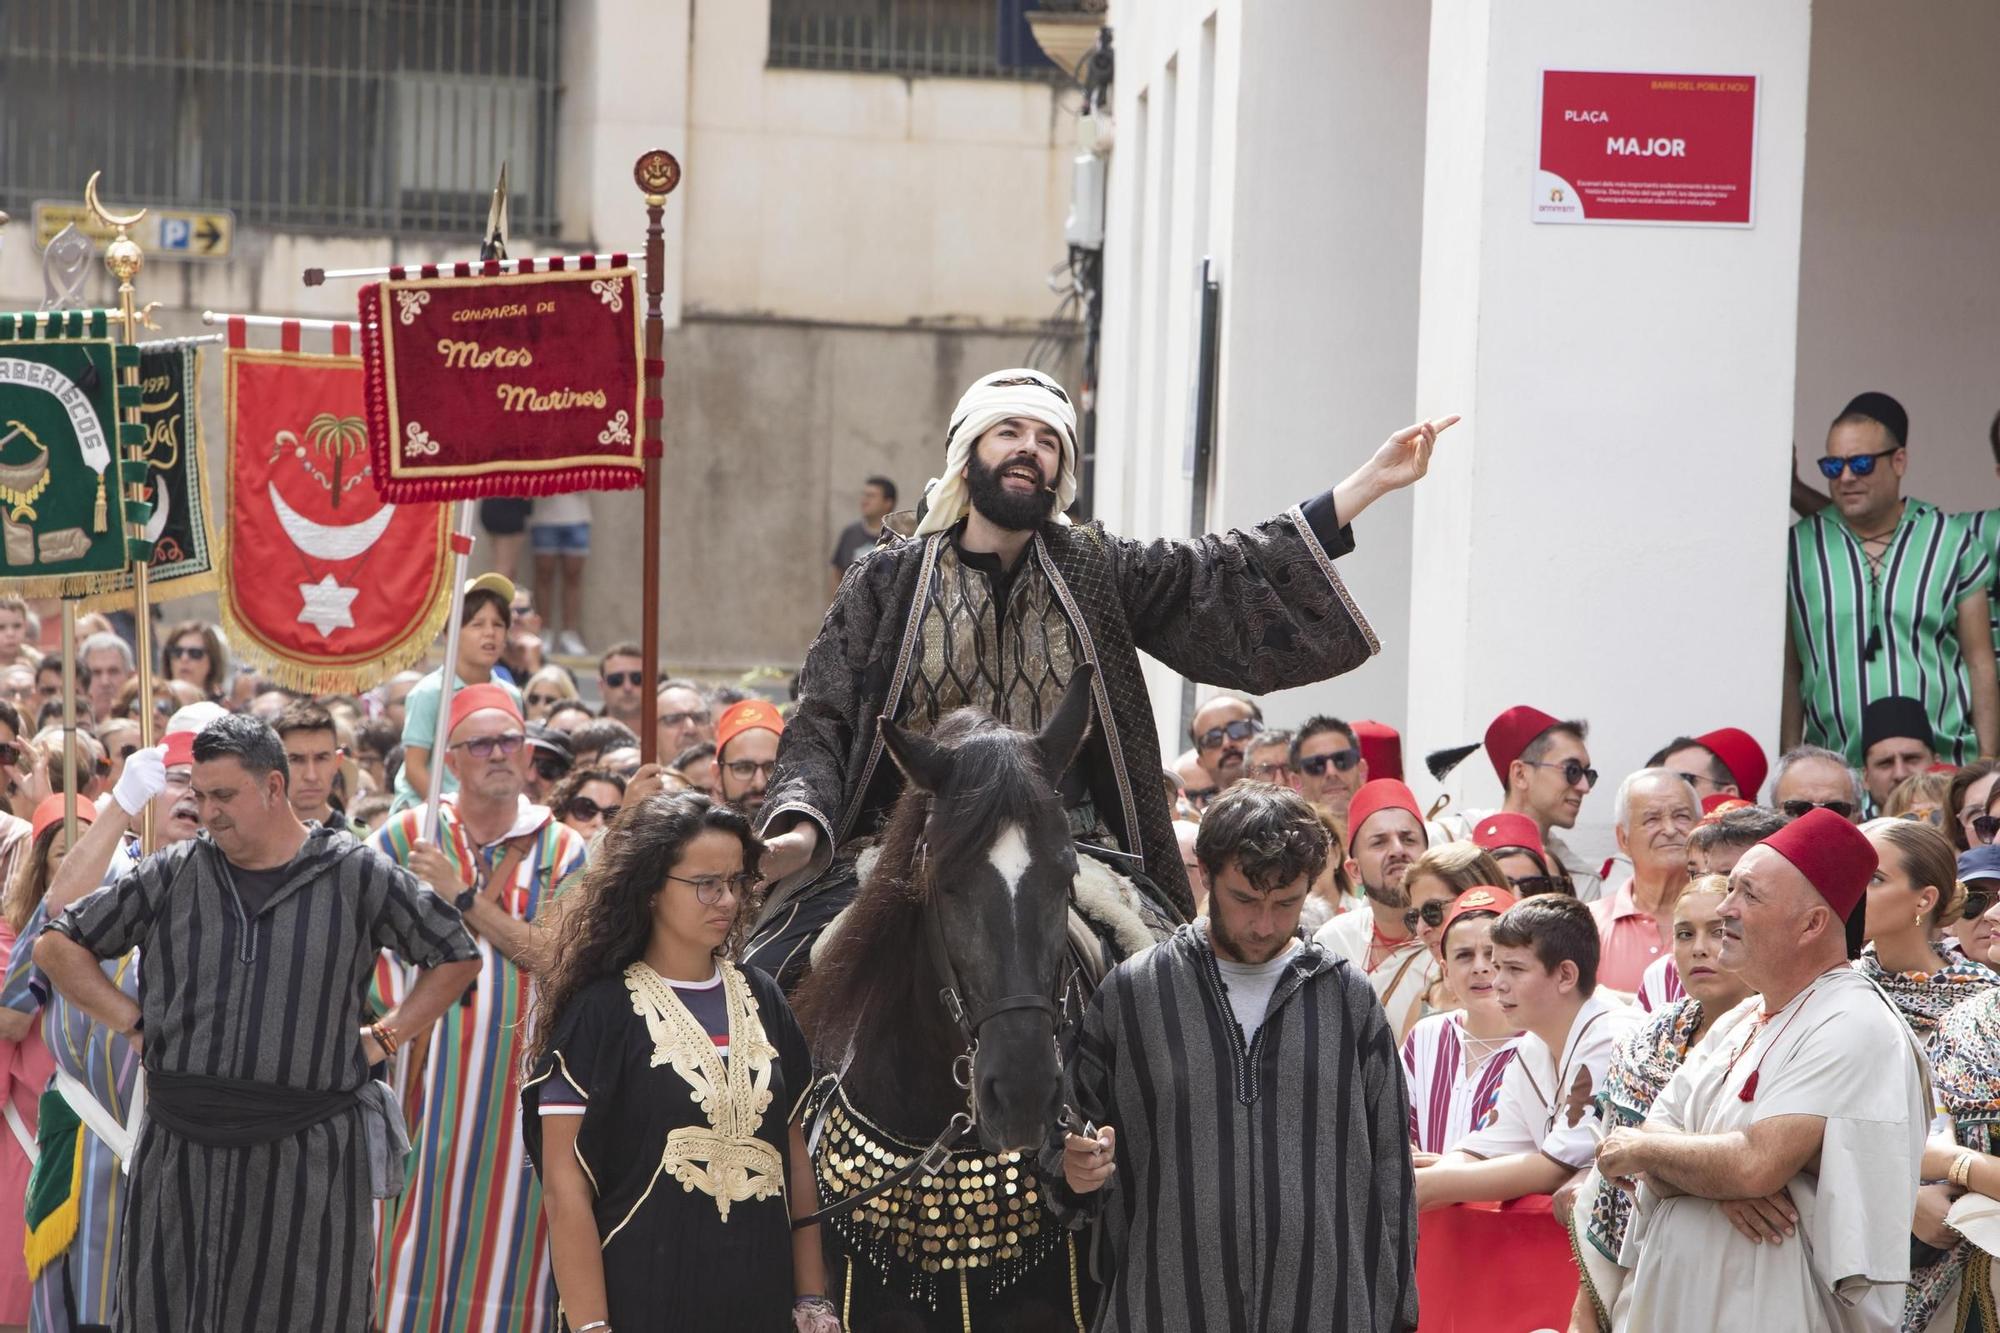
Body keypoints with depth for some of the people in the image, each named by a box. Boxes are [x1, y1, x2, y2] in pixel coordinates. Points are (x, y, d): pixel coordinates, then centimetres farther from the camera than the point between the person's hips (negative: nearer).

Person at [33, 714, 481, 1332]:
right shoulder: (173, 875, 8)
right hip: (184, 1148, 2)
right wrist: (132, 1023, 7)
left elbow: (456, 957, 13)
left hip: (308, 1156, -2)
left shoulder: (355, 876, 3)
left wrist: (383, 1038, 6)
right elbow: (58, 945, 15)